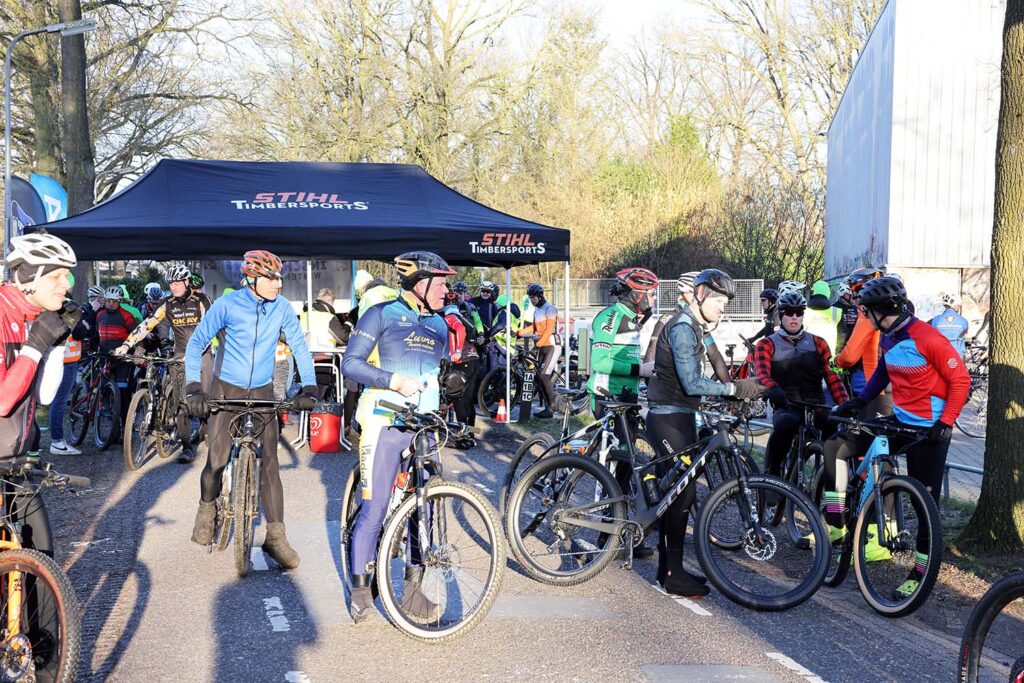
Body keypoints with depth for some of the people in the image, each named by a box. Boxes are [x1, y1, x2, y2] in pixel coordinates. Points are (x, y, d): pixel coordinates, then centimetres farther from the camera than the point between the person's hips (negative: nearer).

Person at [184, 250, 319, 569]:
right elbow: (197, 342, -10)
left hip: (262, 392, 2)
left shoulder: (282, 307, -8)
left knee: (269, 462, -5)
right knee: (216, 460, -2)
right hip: (226, 389, -1)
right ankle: (207, 509, 29)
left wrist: (309, 387, -14)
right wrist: (193, 387, -20)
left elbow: (299, 347, -2)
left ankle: (275, 536, 0)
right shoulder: (227, 304, -15)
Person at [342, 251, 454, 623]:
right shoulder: (381, 315, -3)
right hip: (385, 424, -6)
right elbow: (351, 363, -10)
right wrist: (393, 380, -20)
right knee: (374, 508, -5)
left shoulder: (439, 324, 16)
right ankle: (360, 591, 9)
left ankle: (413, 589, 17)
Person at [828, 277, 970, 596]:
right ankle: (834, 524, 3)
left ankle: (920, 573, 9)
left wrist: (945, 423, -21)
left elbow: (960, 380, -16)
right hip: (899, 422, 8)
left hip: (929, 430, -8)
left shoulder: (929, 339, -20)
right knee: (836, 446, -2)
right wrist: (860, 400, 10)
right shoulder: (889, 337, 4)